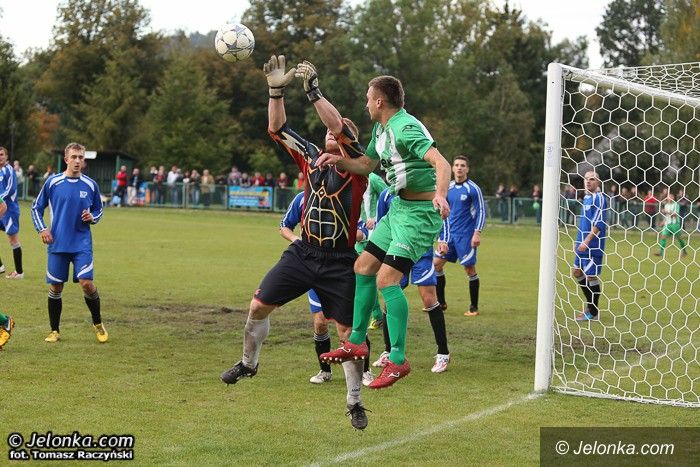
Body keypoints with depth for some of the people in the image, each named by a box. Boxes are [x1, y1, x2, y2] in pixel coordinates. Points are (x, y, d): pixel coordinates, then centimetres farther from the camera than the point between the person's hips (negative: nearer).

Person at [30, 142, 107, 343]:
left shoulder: (90, 185, 3)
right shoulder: (53, 182, 0)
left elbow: (99, 210, 16)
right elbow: (36, 208, 9)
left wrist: (92, 217, -5)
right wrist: (42, 229, -3)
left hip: (82, 244, 0)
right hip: (57, 244, 0)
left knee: (86, 283, -13)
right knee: (55, 287, 3)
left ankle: (98, 324, 9)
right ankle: (55, 331, 18)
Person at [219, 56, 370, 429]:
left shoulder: (355, 167, -6)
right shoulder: (312, 158, 8)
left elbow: (340, 126, -22)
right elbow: (278, 129, 6)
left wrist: (313, 91, -24)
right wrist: (276, 89, -5)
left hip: (339, 262, -4)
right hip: (303, 252, 4)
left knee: (348, 331, -2)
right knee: (259, 304, 1)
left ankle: (354, 402, 11)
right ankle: (248, 362, 26)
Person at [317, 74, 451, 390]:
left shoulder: (406, 128, -20)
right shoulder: (381, 129, 11)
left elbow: (441, 163, -32)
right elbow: (367, 164, 27)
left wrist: (440, 195, -50)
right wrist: (338, 161, 7)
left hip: (421, 212, -10)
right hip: (399, 207, 10)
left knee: (387, 278, -17)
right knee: (363, 267, 13)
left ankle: (398, 360, -11)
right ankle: (357, 343, 25)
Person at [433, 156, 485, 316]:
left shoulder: (473, 189, -7)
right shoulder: (448, 188, 9)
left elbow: (481, 211, -6)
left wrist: (477, 232, -14)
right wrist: (442, 236, 15)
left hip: (466, 235, -6)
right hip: (450, 234, 6)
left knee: (470, 269, -4)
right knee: (436, 263, 2)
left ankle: (474, 307, 7)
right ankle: (441, 302, 15)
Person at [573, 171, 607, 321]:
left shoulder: (599, 198, -13)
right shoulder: (586, 198, 15)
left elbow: (599, 223, -20)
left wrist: (587, 241, -23)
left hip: (593, 245, -9)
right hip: (582, 243, 9)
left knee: (592, 276, -2)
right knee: (578, 272, 14)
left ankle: (592, 312, 8)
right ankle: (590, 304, 27)